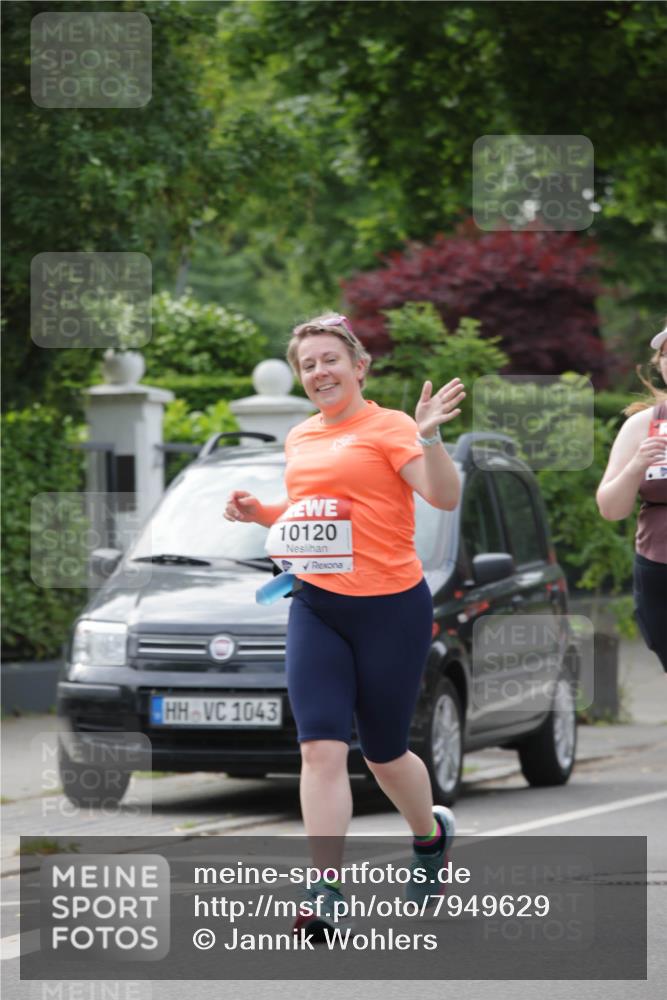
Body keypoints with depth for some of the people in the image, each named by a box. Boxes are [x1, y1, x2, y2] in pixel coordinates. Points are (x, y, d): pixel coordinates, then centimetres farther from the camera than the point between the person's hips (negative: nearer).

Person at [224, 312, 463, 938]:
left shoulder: (385, 427, -7)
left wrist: (429, 439, -33)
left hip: (390, 607, -5)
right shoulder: (300, 438, 13)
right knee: (321, 749, -9)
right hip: (315, 608, 5)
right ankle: (325, 894, -13)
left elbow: (445, 497, -18)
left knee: (383, 753, 9)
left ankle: (430, 834, 41)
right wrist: (258, 512, 9)